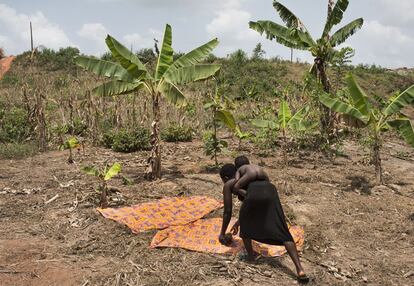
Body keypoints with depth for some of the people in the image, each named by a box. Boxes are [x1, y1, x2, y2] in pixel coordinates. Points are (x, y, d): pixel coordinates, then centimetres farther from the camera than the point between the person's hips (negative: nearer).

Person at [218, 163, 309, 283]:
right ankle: (300, 270, -11)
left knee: (245, 221, 27)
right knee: (283, 233, 2)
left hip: (255, 194, -5)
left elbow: (227, 212, 28)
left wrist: (222, 233, 40)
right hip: (270, 190, 5)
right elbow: (251, 205, 56)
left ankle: (250, 255, 35)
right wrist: (237, 223, 67)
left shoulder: (228, 185, 30)